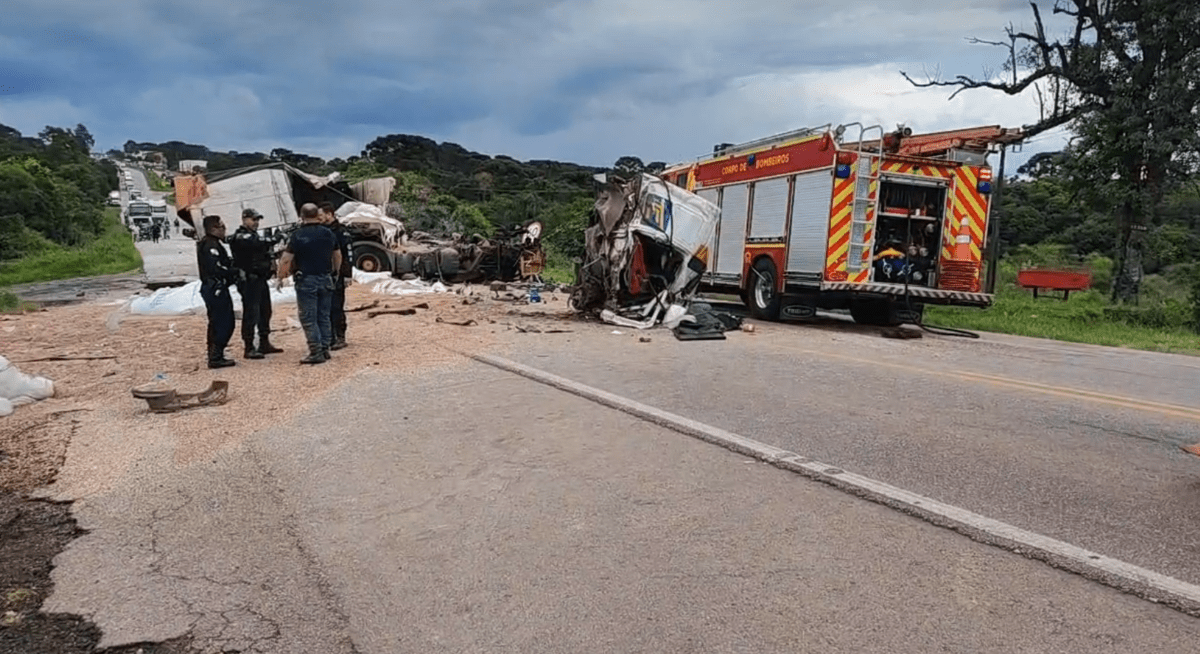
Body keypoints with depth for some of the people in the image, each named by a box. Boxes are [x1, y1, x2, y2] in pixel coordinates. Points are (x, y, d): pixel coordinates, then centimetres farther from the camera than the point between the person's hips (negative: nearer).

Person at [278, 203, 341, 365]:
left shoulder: (298, 235, -10)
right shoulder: (328, 233, 6)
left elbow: (286, 260, -12)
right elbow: (337, 256, 17)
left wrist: (281, 276, 3)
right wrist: (334, 272, 31)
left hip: (306, 280, -5)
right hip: (325, 279, 5)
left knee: (308, 319, 0)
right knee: (323, 317, 13)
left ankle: (316, 352, -2)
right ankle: (325, 349, 16)